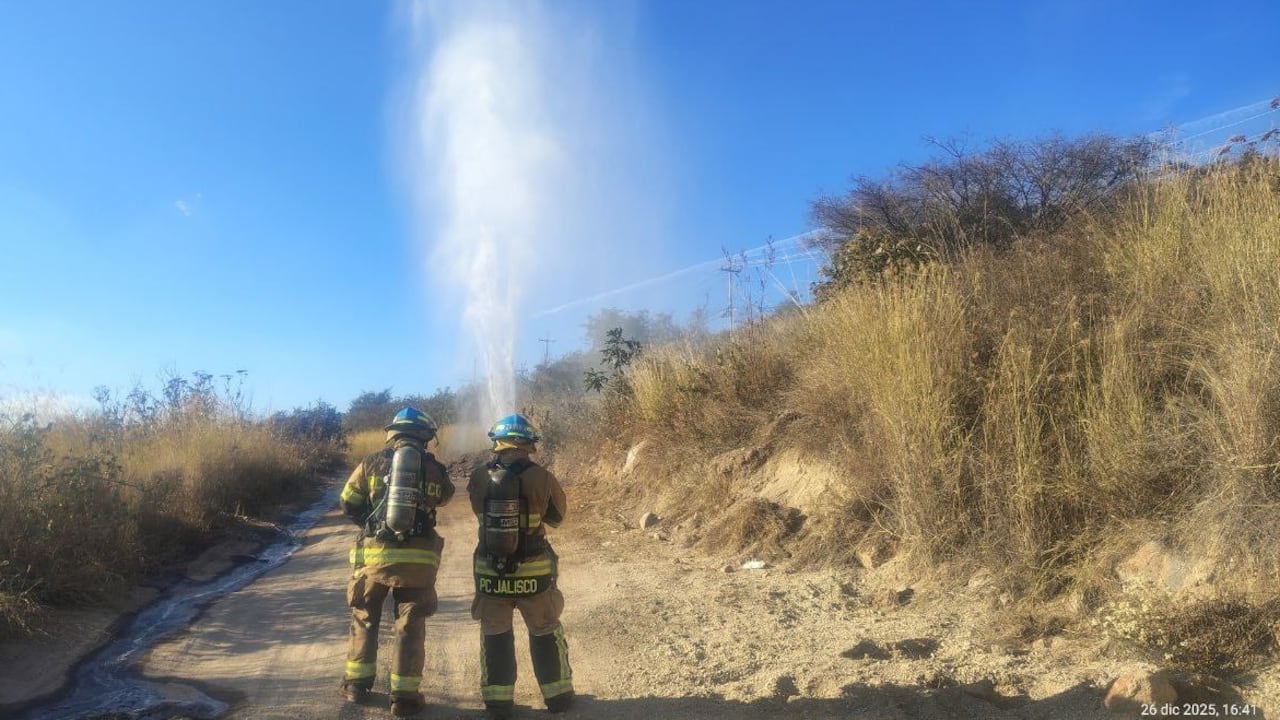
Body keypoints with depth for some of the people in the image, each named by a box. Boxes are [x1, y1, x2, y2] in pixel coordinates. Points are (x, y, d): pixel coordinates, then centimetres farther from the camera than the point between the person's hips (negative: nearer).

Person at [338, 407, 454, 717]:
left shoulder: (372, 461, 2)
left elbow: (348, 504, 8)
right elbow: (444, 495, 20)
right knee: (411, 625, 8)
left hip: (374, 553, 1)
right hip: (418, 558, -1)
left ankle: (357, 684, 28)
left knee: (364, 618, 21)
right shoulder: (434, 468, 1)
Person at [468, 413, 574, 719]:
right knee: (546, 632, 17)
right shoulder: (541, 477, -14)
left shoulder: (479, 477, -9)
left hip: (490, 571, 1)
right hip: (534, 571, -1)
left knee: (494, 635, 17)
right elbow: (557, 516, 1)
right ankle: (558, 695, 26)